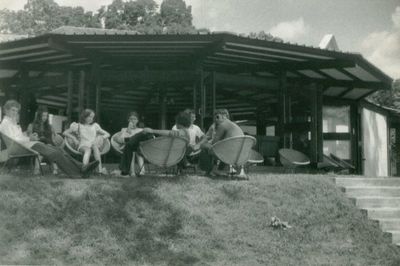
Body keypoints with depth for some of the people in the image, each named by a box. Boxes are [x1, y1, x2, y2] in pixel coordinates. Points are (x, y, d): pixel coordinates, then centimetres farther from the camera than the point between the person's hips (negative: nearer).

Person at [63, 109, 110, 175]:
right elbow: (65, 133, 13)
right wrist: (74, 139, 0)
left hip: (93, 145, 2)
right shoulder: (78, 126, 12)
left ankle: (100, 168, -47)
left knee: (94, 145, -36)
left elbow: (107, 134, 19)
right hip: (83, 146, -2)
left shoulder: (95, 126, 19)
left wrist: (101, 138, -2)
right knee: (88, 150, -39)